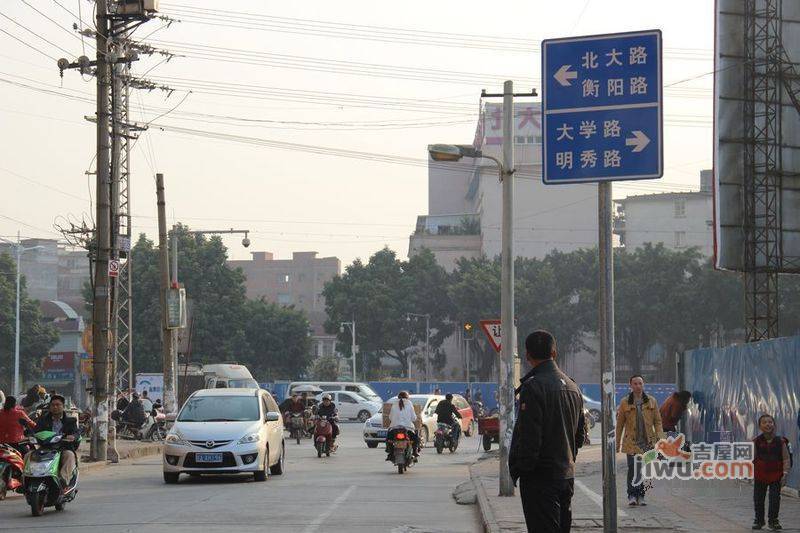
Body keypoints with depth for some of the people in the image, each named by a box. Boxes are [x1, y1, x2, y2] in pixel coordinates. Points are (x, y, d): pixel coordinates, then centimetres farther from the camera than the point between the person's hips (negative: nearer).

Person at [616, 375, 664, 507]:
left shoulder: (651, 401, 8)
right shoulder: (625, 402, 4)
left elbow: (657, 421, 9)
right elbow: (620, 424, 7)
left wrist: (660, 438, -4)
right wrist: (617, 444, 6)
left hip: (648, 442, 2)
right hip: (632, 441, -2)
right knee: (633, 469, -12)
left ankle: (641, 496, 13)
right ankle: (632, 496, -8)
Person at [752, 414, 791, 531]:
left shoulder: (780, 441, -6)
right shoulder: (756, 442, -3)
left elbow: (786, 459, -4)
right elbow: (752, 459, 2)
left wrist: (785, 474, -11)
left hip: (776, 475, -2)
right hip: (760, 475, 2)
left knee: (775, 498, -1)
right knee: (758, 499, 10)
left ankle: (773, 520, 14)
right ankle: (759, 520, 26)